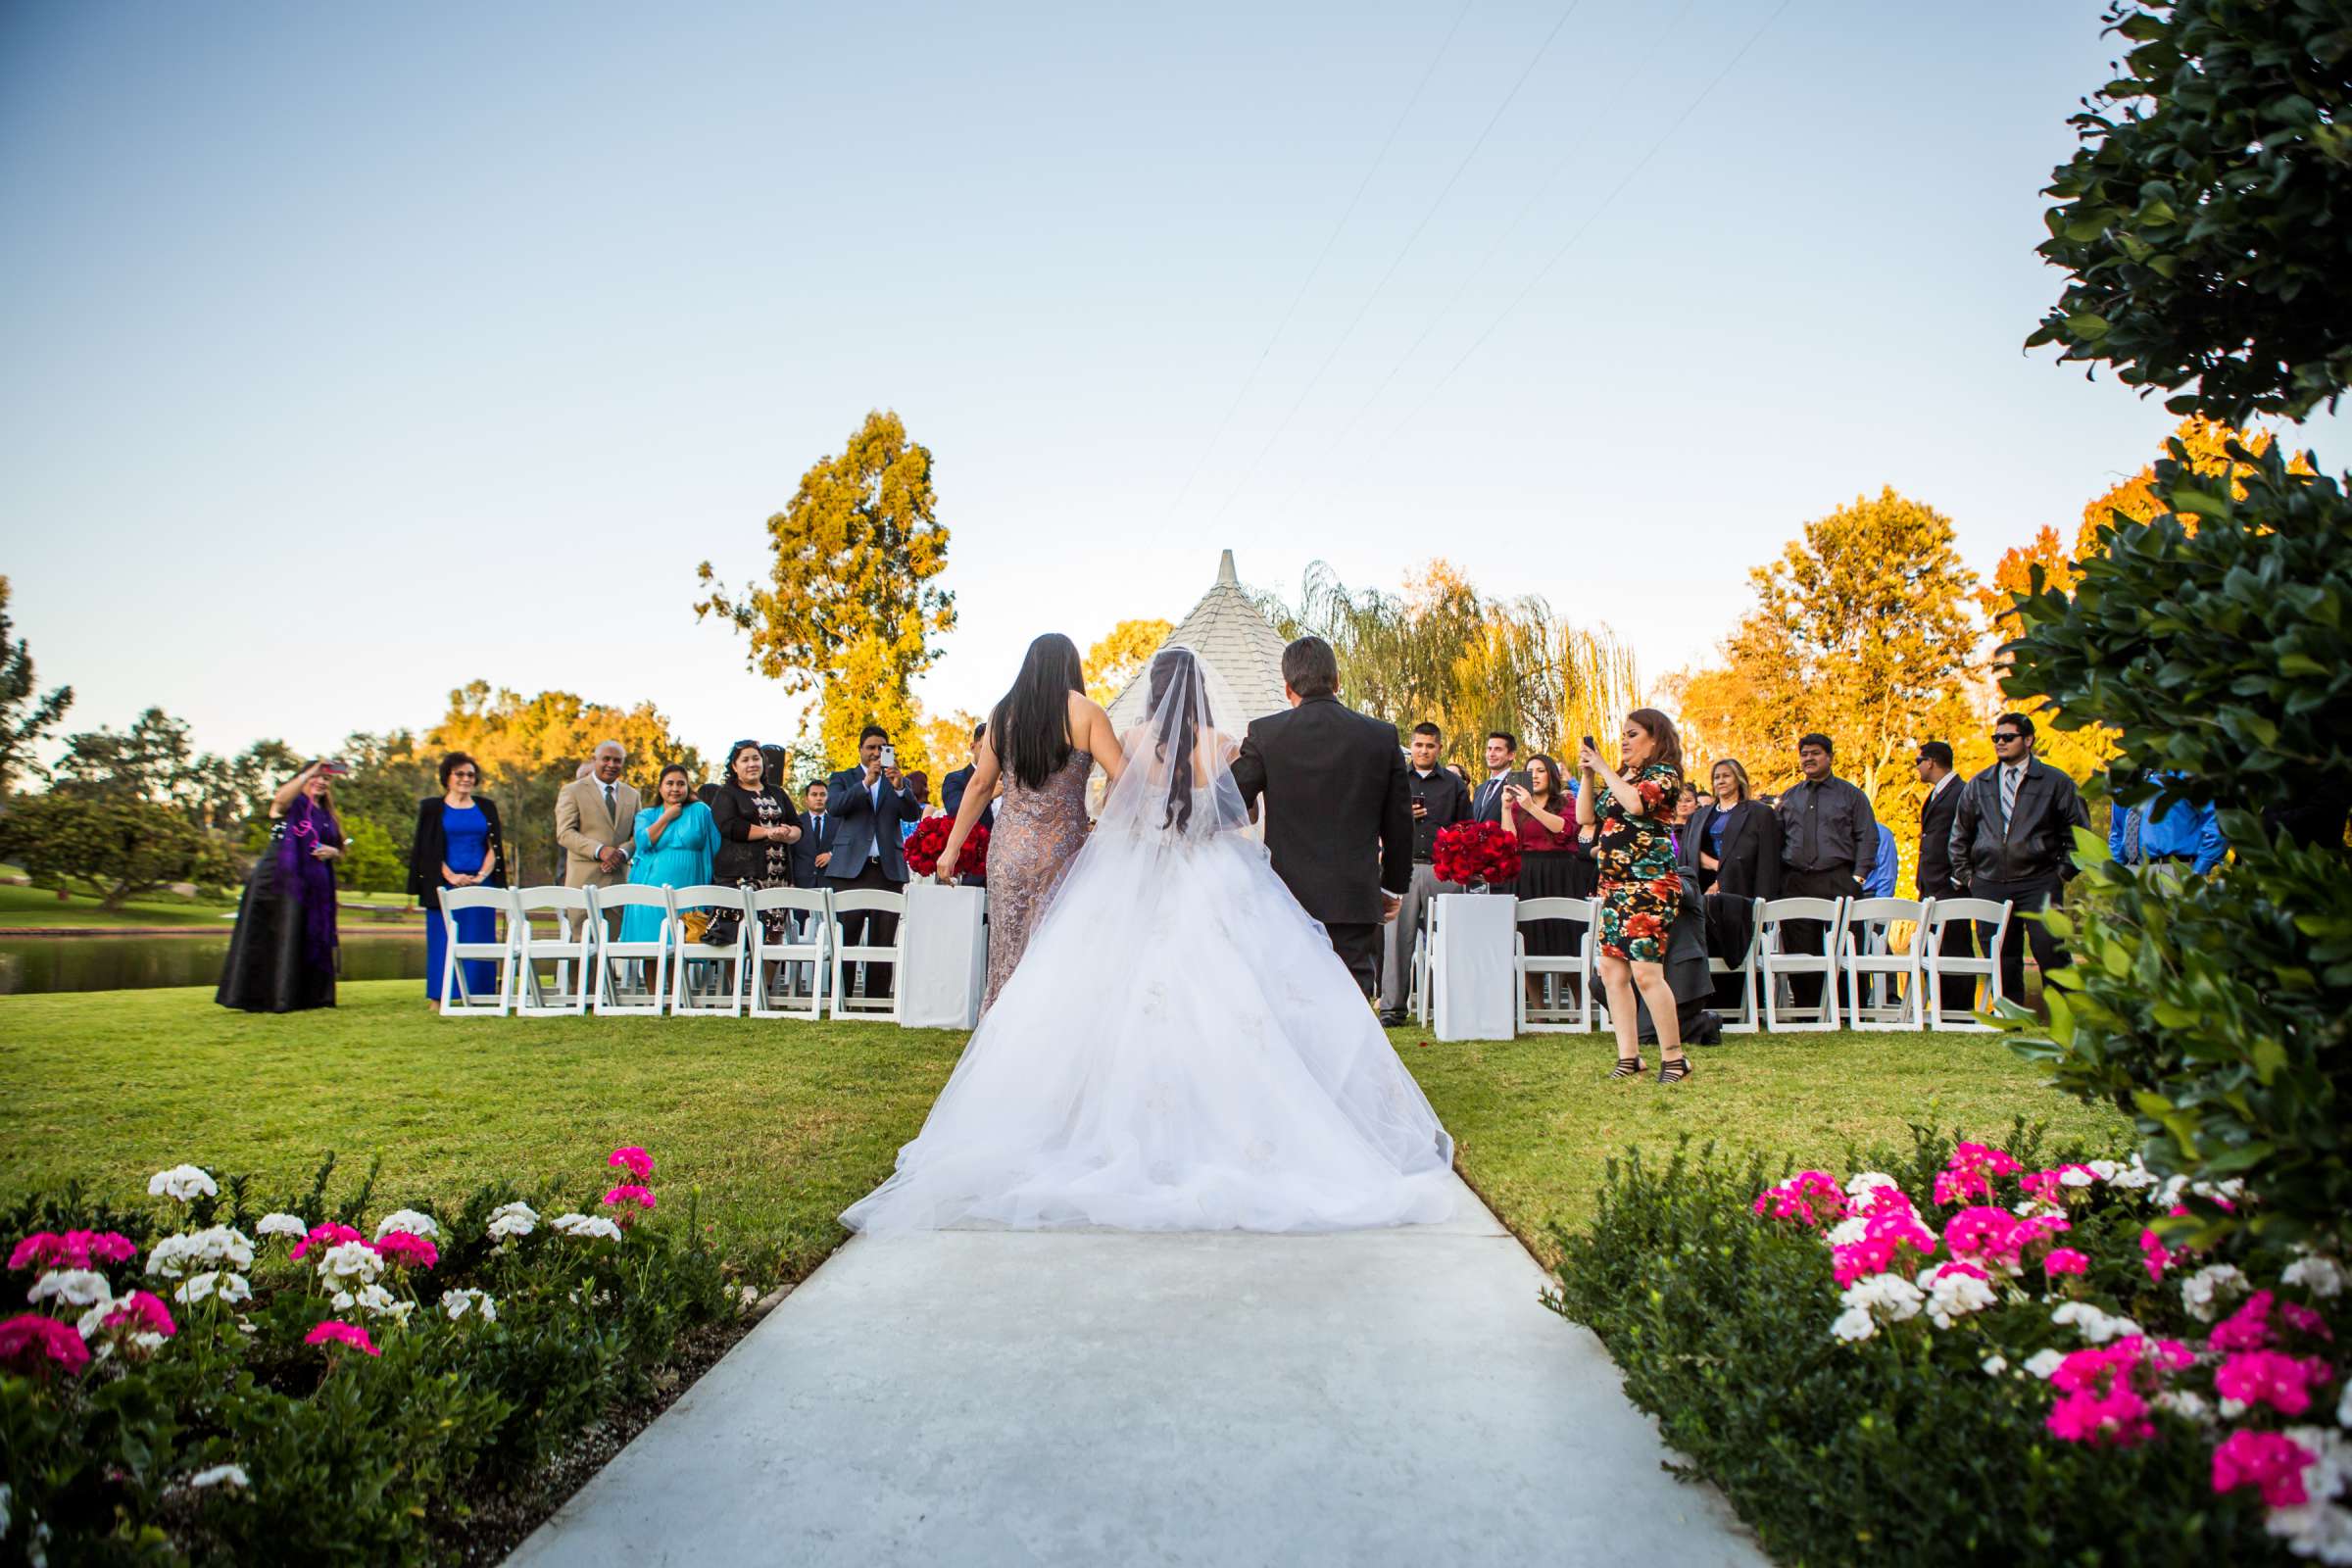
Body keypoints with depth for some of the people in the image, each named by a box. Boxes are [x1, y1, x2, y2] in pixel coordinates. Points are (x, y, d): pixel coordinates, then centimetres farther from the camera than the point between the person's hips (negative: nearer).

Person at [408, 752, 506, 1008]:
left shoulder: (486, 807, 12)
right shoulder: (433, 808, 6)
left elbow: (494, 847, 8)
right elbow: (427, 849, 0)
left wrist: (481, 876, -9)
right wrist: (451, 877, -13)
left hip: (481, 885, 2)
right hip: (445, 885, -2)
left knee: (480, 940, 0)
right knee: (444, 939, -2)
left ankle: (478, 995, 4)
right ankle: (439, 997, 2)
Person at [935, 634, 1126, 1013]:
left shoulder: (1003, 712, 6)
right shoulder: (1085, 712, -3)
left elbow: (980, 785, 6)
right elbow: (1123, 778, -9)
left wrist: (951, 849, 11)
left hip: (1008, 848, 3)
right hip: (1061, 850, -3)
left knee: (1009, 954, 9)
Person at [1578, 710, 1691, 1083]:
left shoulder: (1663, 772, -3)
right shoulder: (1618, 776, 19)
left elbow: (1637, 803, -23)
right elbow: (1585, 817, 15)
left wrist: (1603, 769, -13)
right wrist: (1587, 776, 5)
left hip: (1649, 882, -8)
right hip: (1613, 884, 8)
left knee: (1645, 971, -13)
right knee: (1611, 971, 4)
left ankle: (1674, 1057, -3)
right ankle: (1629, 1056, 10)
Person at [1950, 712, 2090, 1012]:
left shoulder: (2055, 782, 5)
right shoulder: (1978, 785, 13)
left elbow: (2078, 831, 6)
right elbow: (1960, 835, 21)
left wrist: (2063, 872, 0)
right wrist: (1966, 874, 14)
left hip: (2038, 883, -3)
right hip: (1988, 884, 3)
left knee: (2050, 948, -11)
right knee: (2001, 956, 5)